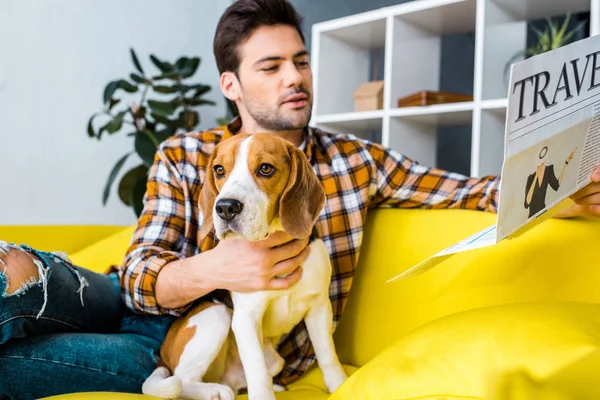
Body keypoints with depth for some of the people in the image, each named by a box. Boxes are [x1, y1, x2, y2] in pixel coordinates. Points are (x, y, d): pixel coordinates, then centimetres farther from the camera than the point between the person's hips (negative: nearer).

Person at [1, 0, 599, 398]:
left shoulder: (357, 161, 2)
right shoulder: (181, 158, 0)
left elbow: (465, 191, -2)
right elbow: (140, 275, -10)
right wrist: (210, 271, -32)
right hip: (157, 308, 1)